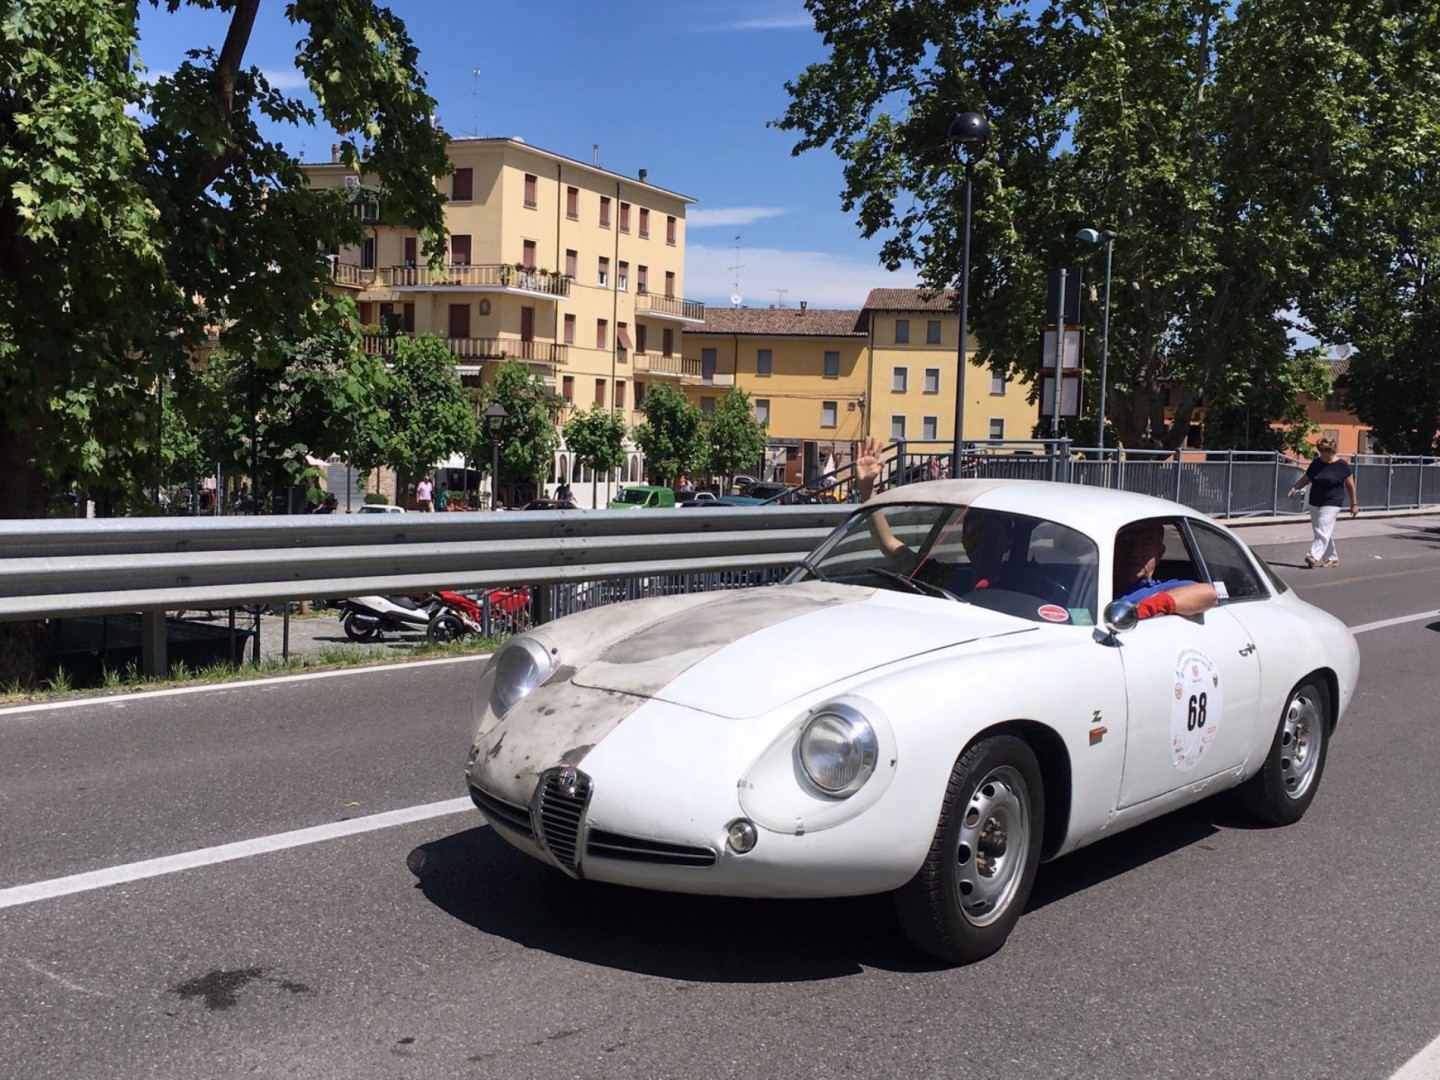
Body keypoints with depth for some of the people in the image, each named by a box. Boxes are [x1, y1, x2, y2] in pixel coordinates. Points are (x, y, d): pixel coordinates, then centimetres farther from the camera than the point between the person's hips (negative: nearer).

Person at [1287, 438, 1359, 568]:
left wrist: (1354, 504, 2)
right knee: (1322, 532, 11)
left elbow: (1350, 485, 0)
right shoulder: (1316, 463, 7)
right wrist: (1295, 488, -3)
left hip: (1331, 504, -6)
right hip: (1315, 503, 6)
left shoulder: (1342, 466, -5)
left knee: (1323, 530, -16)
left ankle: (1313, 556, -27)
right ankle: (1332, 558, 22)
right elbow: (1306, 479, 15)